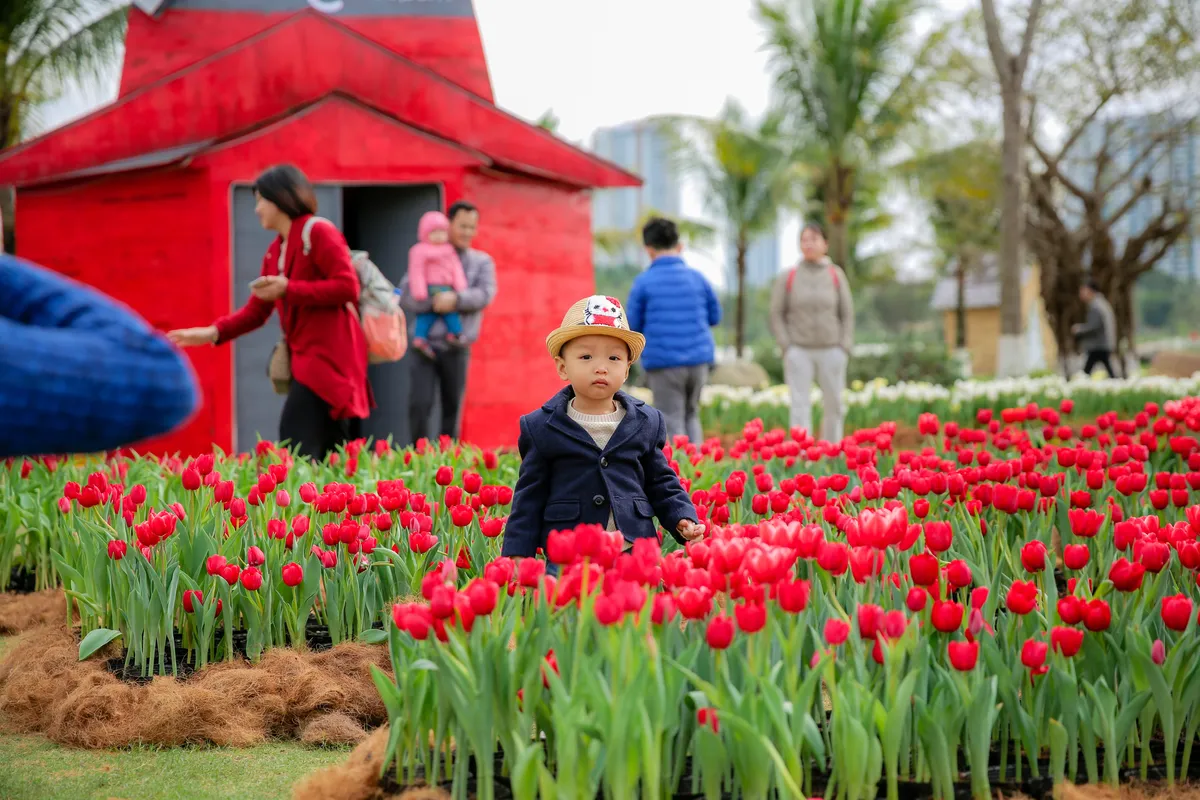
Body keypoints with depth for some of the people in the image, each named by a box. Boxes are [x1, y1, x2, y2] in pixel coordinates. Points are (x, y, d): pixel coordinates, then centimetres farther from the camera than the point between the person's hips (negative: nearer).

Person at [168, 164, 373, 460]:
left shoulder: (318, 233, -8)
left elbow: (347, 287, -17)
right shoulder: (274, 252, 17)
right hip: (306, 358, 9)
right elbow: (256, 311, 17)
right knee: (327, 458, 7)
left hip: (328, 356, -9)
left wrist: (288, 289, -16)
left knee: (296, 447, -16)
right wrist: (213, 333, 3)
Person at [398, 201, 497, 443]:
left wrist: (456, 299, -23)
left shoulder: (482, 262, 11)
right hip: (427, 344, -1)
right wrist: (434, 302, -20)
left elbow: (485, 295, -7)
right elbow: (406, 296, -3)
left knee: (453, 409, 4)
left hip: (457, 349, 1)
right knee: (420, 405, -11)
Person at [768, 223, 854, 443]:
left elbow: (847, 314, 6)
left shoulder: (836, 275, 3)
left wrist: (844, 348, -3)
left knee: (833, 406, 5)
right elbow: (776, 315, 3)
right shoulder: (787, 277, 0)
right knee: (800, 406, -6)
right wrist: (787, 347, -7)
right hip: (799, 352, -1)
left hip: (831, 351, 1)